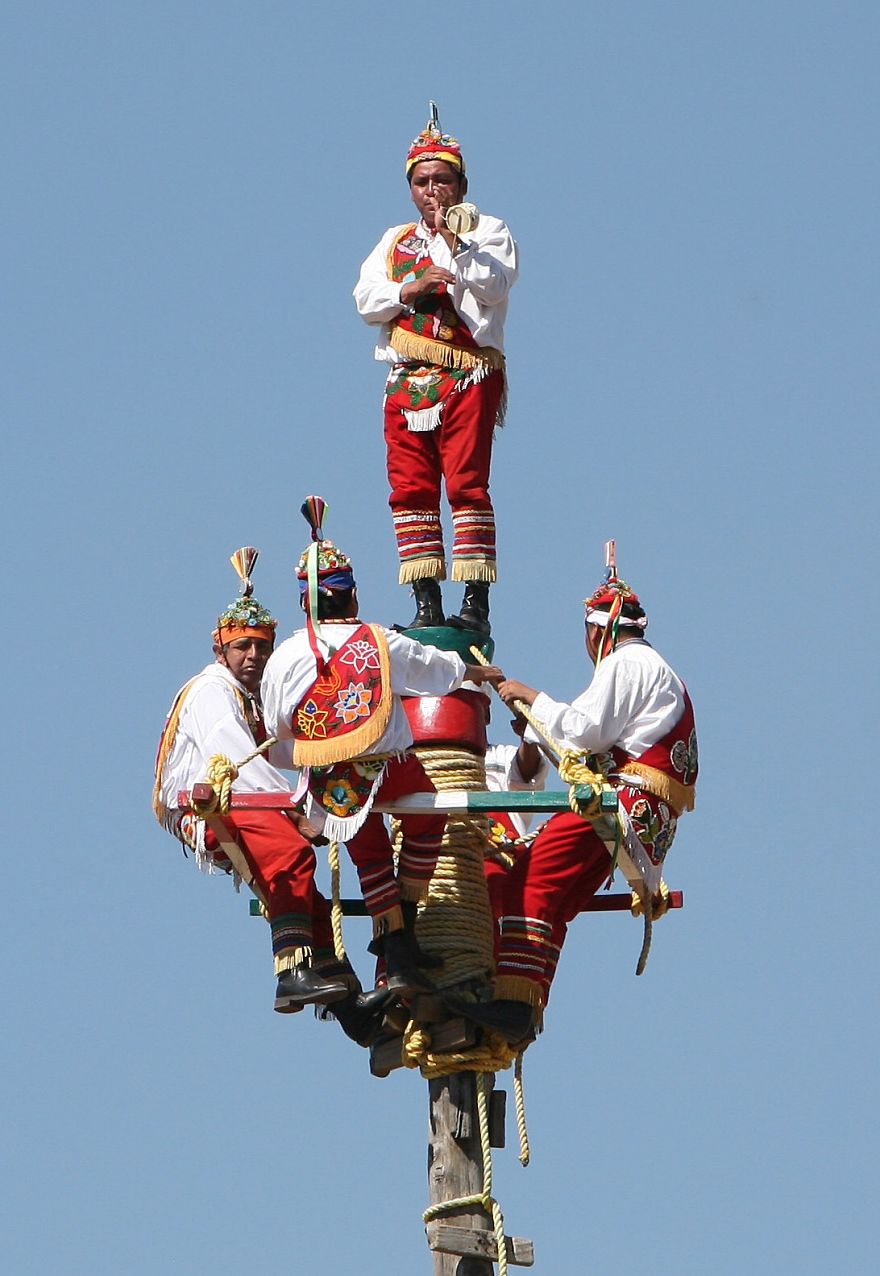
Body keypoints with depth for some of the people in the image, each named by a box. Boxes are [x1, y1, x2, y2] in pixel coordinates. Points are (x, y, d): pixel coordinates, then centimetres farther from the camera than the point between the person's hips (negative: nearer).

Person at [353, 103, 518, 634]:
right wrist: (411, 290, -7)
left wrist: (450, 238, -14)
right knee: (410, 489, -1)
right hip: (406, 380, 5)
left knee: (467, 483, -12)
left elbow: (494, 284, -10)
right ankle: (427, 604, 2)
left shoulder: (488, 231, 8)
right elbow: (366, 300, 9)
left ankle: (476, 603, -14)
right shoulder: (395, 241, 22)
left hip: (468, 376, -5)